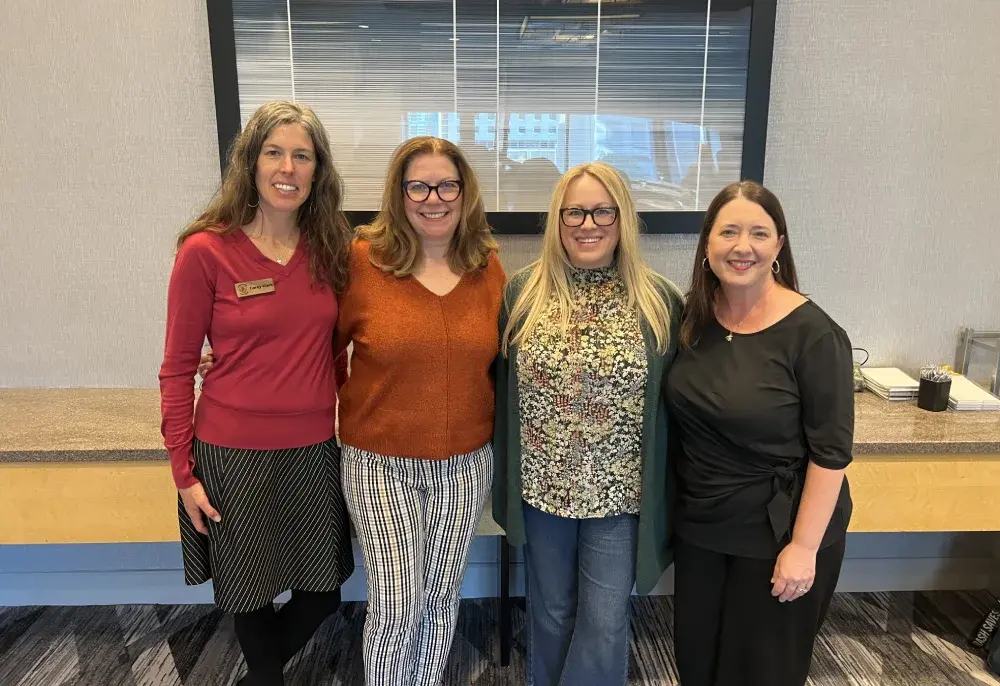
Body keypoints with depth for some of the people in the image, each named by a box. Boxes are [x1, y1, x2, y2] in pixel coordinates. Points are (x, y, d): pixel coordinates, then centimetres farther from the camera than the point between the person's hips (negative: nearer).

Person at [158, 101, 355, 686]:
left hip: (317, 449, 4)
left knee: (323, 591, 16)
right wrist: (183, 472, -6)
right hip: (235, 455, -3)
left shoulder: (331, 249, 1)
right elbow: (178, 368, -6)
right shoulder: (206, 252, -11)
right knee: (253, 595, 15)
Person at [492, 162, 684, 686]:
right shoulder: (522, 292, -4)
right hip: (541, 486, 1)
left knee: (604, 623, 8)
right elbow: (499, 383, 2)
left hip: (619, 493, -1)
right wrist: (506, 474, 2)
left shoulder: (660, 301, -6)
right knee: (550, 612, 19)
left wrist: (664, 490, 0)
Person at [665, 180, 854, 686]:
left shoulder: (811, 333, -19)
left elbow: (830, 451, -16)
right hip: (699, 527, 5)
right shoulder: (692, 316, -3)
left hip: (778, 534, -4)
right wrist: (682, 503, 7)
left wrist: (804, 546, -16)